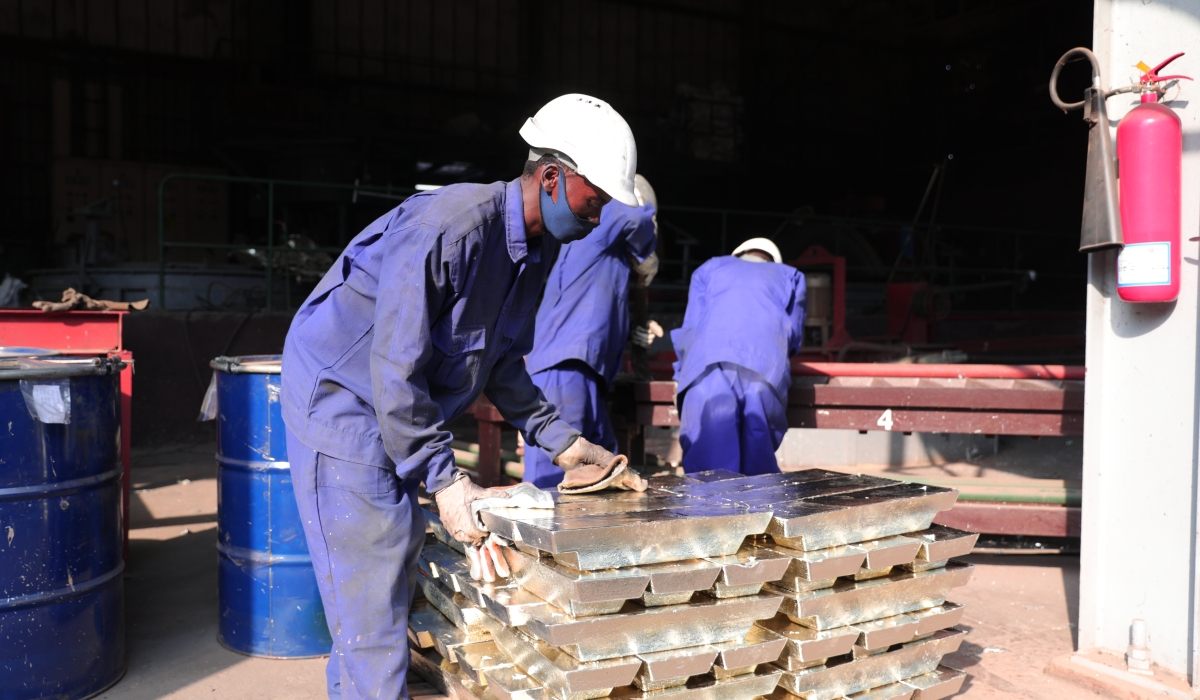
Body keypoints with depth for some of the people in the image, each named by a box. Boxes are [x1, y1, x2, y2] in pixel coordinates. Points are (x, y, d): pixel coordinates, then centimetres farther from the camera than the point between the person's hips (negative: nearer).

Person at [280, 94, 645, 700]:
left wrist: (562, 441, 0)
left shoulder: (538, 249, -1)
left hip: (404, 403, 9)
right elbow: (396, 367, -30)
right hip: (340, 393, -9)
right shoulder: (451, 226, -30)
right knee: (370, 588, -7)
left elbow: (501, 361, 7)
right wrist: (444, 480, -28)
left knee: (397, 569, 16)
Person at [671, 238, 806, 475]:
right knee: (757, 456, 1)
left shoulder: (710, 268, 35)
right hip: (765, 369, 1)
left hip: (709, 364, 0)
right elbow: (794, 339, 30)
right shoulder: (791, 276, 36)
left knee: (708, 458, -9)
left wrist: (685, 372, 38)